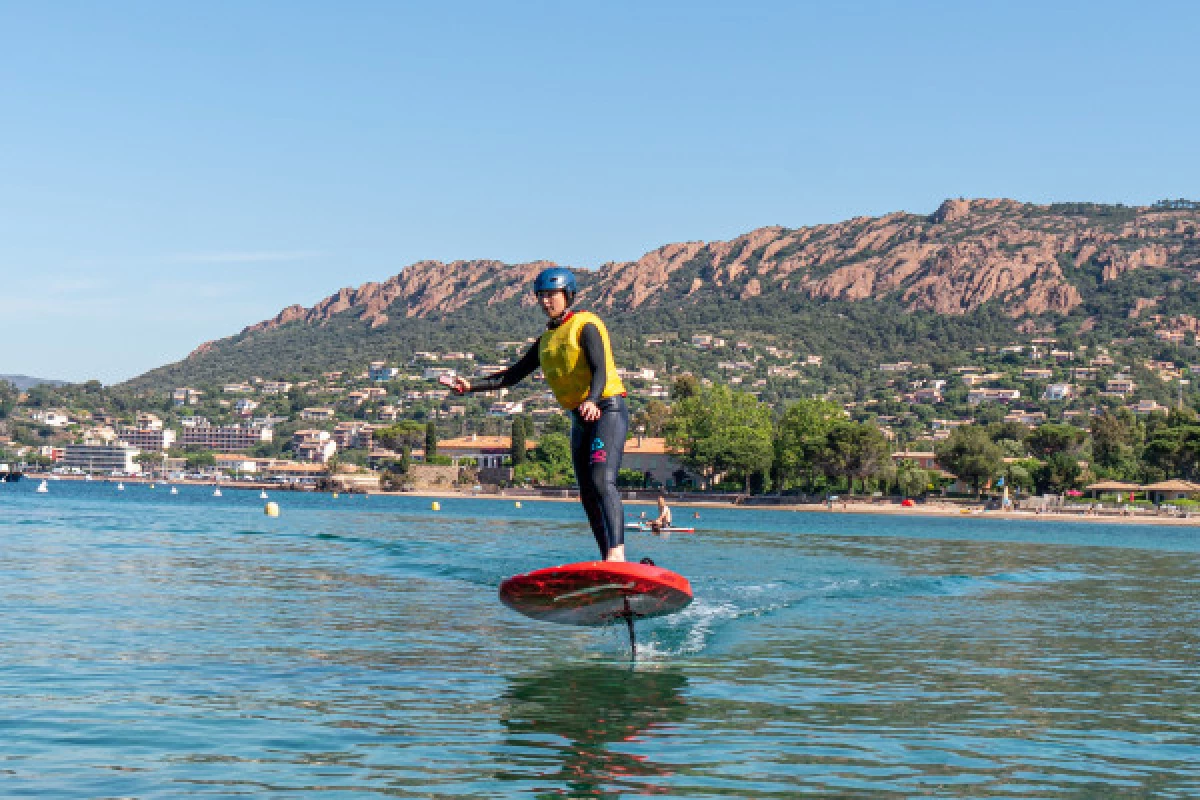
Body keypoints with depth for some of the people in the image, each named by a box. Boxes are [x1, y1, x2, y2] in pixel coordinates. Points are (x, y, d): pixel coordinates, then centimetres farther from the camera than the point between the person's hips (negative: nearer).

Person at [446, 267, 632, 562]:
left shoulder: (585, 325, -6)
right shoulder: (546, 339, 17)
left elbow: (601, 371, -20)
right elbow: (513, 375, 20)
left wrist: (592, 400, -40)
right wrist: (470, 385, 9)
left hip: (608, 408, -8)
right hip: (580, 419, 8)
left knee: (602, 481, -26)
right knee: (588, 496, 5)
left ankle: (617, 552, -37)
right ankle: (609, 567, 7)